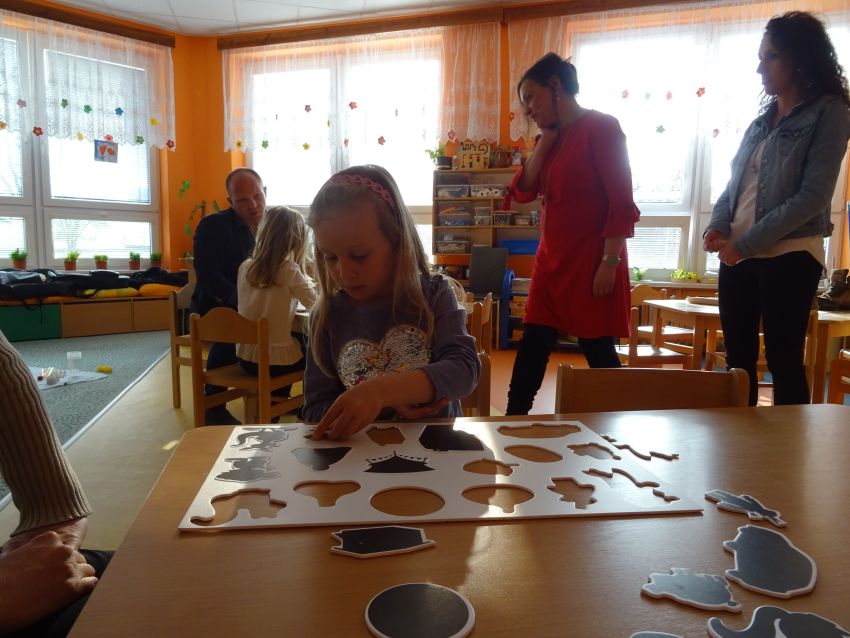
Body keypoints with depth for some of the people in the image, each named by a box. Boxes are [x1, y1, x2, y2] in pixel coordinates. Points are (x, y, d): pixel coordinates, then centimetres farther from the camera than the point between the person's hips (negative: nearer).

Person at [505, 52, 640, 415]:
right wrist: (545, 141, 1)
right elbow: (523, 192, 6)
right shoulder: (554, 137, 14)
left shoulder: (601, 127, -8)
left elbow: (622, 204, -14)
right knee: (531, 349, 7)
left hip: (590, 263, -7)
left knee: (599, 351, 1)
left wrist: (609, 263, -18)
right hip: (551, 261, 7)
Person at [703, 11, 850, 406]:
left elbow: (813, 196, -12)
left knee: (783, 363, -2)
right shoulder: (760, 122, 17)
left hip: (789, 256, -6)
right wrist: (717, 227, -5)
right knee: (738, 360, 9)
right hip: (737, 257, 6)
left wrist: (745, 244, -15)